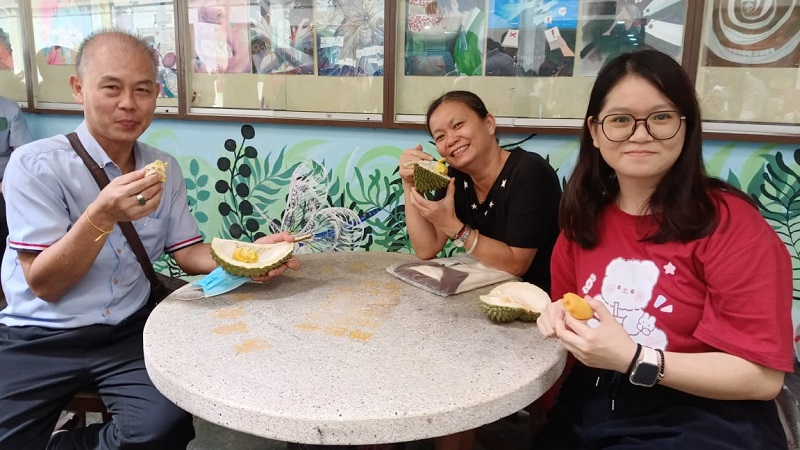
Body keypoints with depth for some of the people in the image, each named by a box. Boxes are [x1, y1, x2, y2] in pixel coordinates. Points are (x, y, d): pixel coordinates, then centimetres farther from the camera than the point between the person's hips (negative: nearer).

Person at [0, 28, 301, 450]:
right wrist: (102, 216, -28)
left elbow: (188, 252, 6)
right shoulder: (35, 164, -9)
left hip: (129, 334, 3)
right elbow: (44, 284, -12)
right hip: (39, 339, -3)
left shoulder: (165, 168, 5)